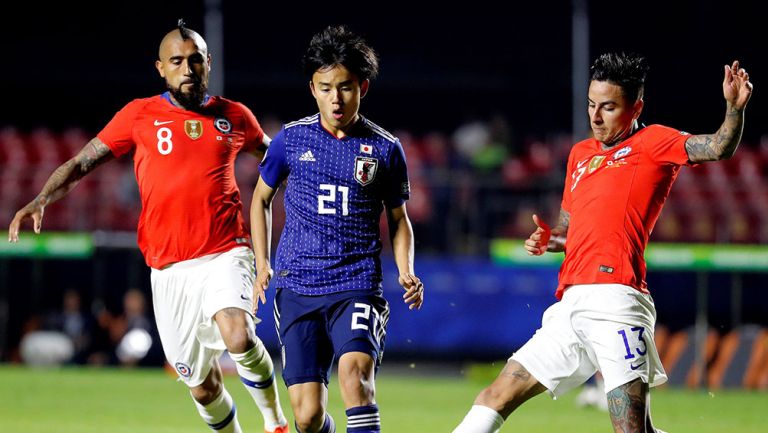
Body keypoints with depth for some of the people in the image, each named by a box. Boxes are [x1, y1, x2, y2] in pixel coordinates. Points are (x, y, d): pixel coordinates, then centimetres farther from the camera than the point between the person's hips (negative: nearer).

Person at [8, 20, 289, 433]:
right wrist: (42, 199, -12)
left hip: (225, 254, -1)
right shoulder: (140, 115, 4)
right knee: (202, 387, 4)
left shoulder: (234, 117, 8)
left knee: (238, 337, -30)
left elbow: (272, 155, 28)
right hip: (170, 270, 1)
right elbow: (81, 162, 4)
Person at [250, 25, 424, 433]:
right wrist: (262, 265, 9)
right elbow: (261, 198, 19)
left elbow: (398, 219, 16)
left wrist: (406, 273, 0)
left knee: (354, 369, -31)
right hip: (297, 288, 1)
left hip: (358, 286, -1)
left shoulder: (385, 149, 3)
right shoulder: (291, 139, 4)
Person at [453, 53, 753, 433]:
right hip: (570, 308, 8)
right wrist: (548, 240, 10)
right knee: (496, 397, 11)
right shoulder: (580, 153, 24)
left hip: (615, 301, -8)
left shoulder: (652, 142, 3)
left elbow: (717, 149, -12)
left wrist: (734, 109, -32)